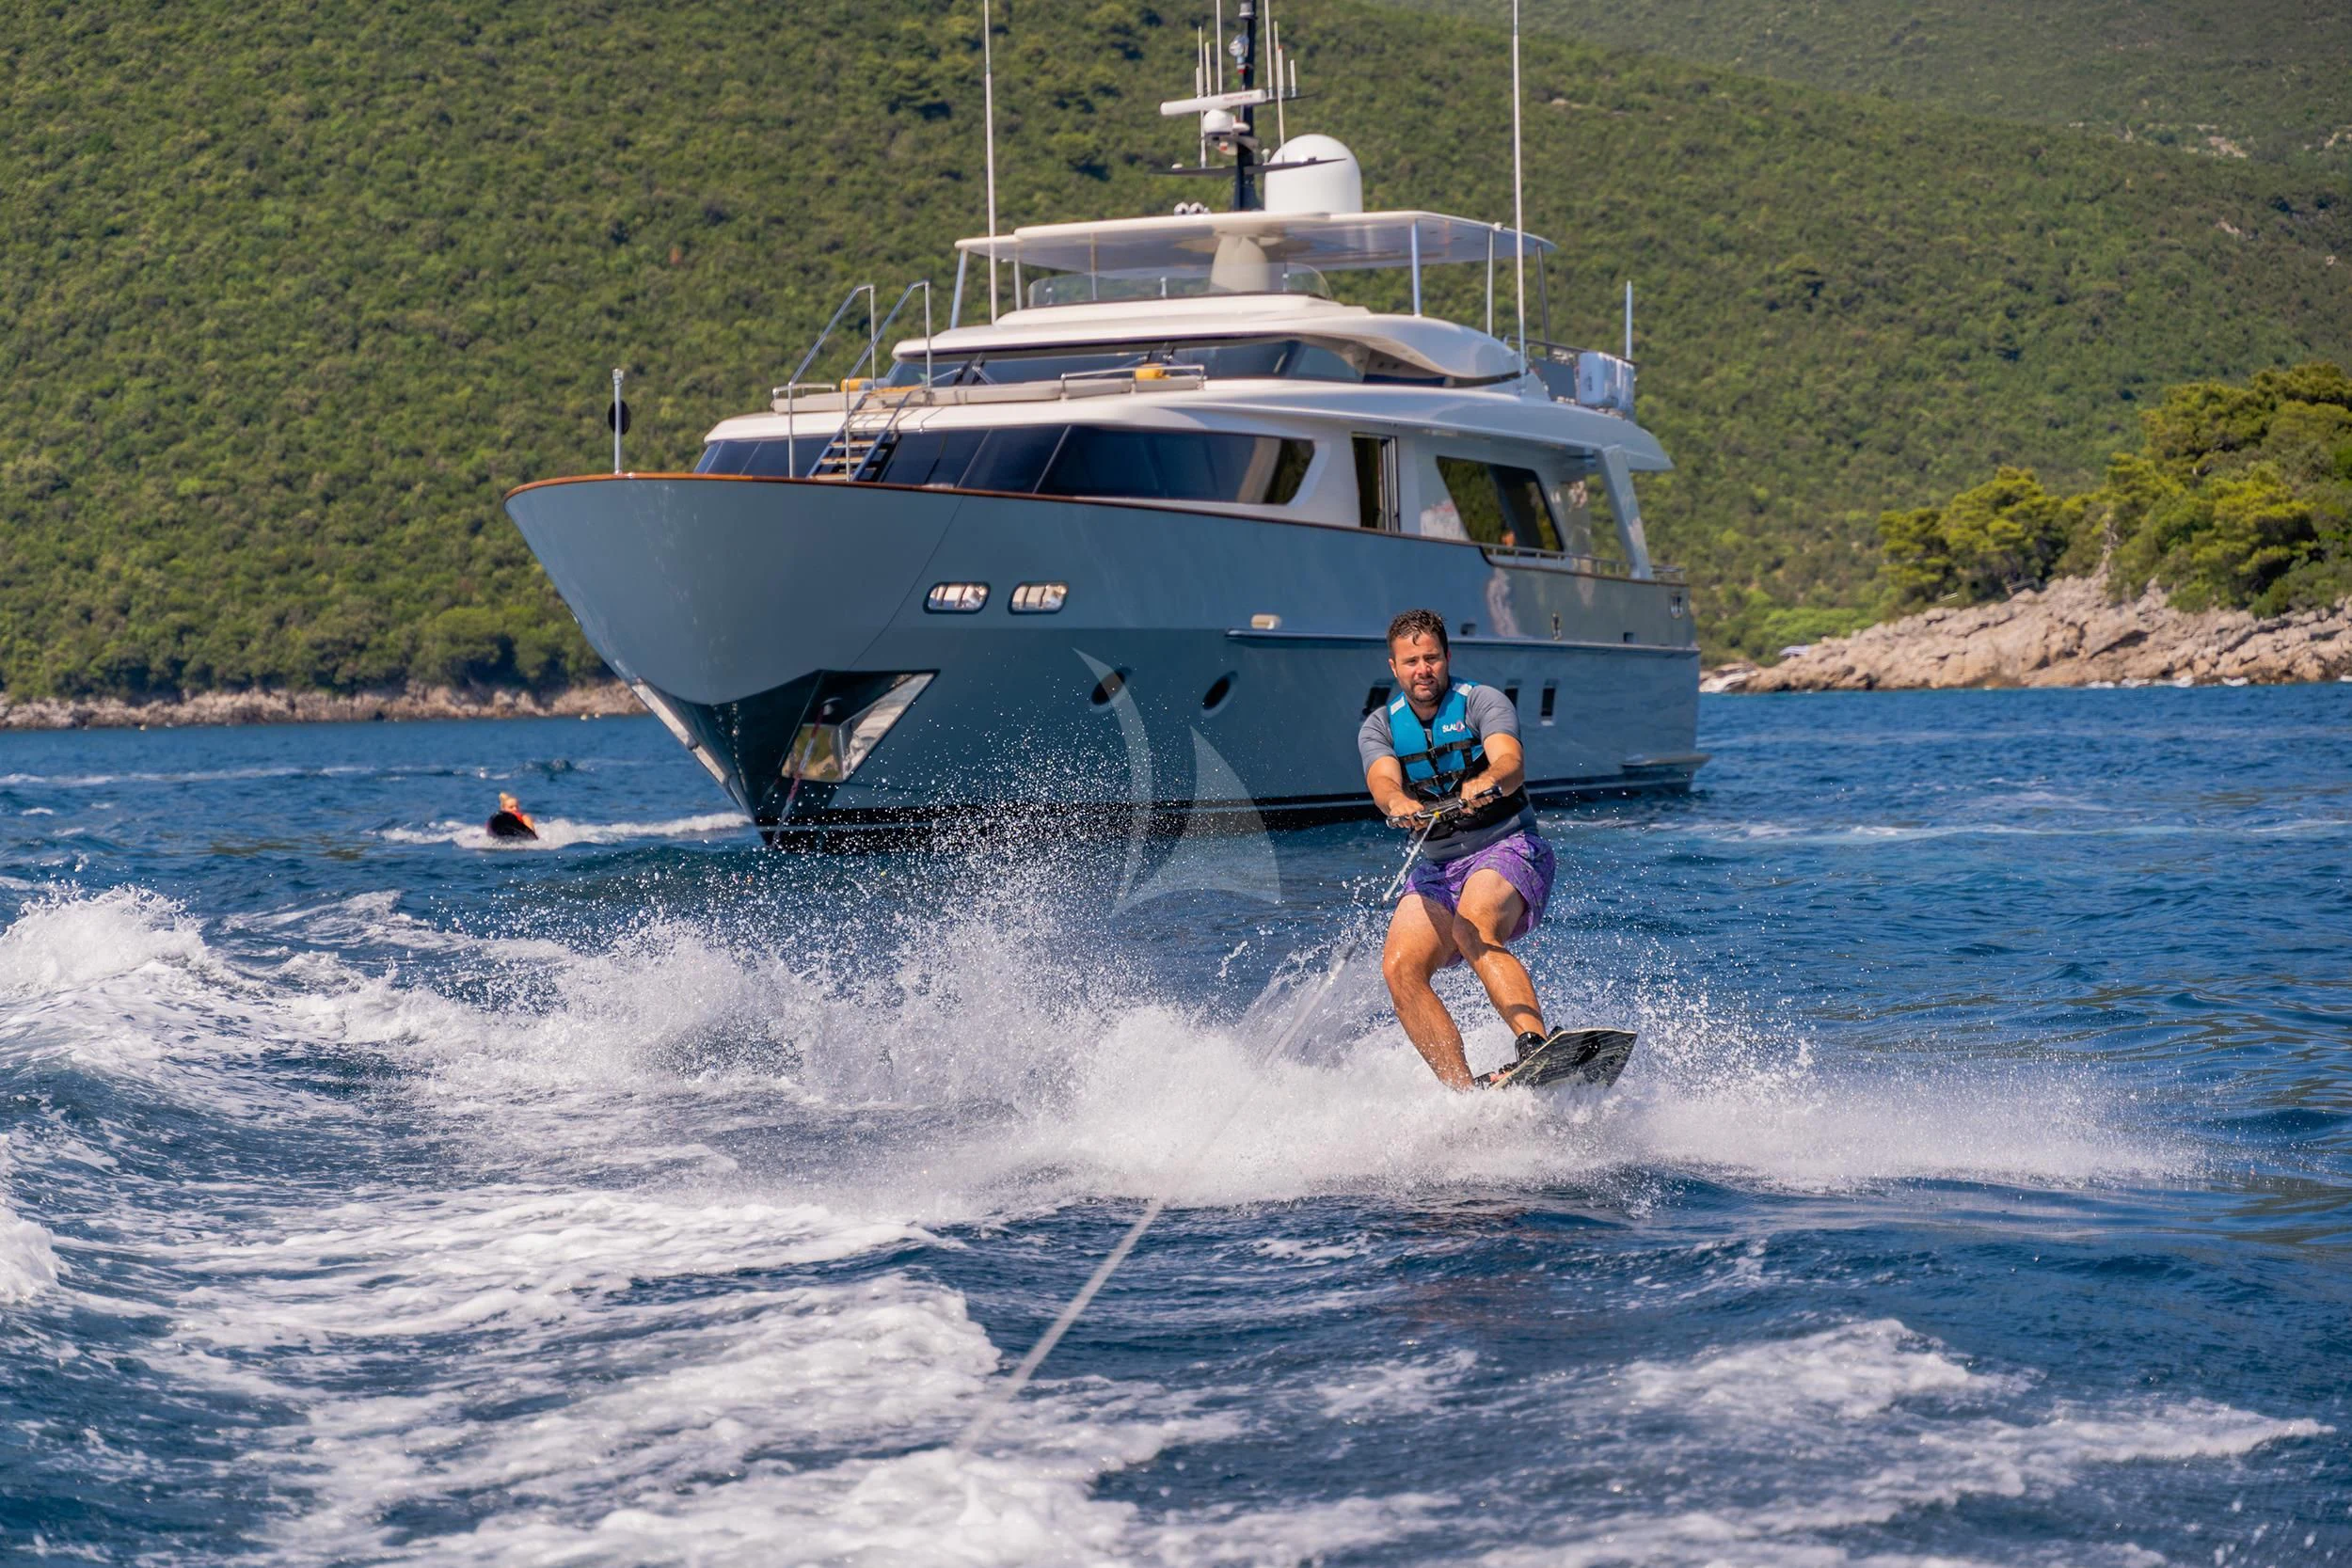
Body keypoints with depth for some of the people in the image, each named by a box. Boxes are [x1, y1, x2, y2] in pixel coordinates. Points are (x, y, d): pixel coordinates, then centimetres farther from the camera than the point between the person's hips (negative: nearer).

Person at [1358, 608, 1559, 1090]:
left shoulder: (1483, 702, -4)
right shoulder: (1379, 728, 6)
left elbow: (1511, 762, -23)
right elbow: (1382, 782, -15)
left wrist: (1487, 784, -48)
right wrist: (1398, 804, -40)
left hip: (1507, 848, -5)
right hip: (1436, 867, 5)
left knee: (1474, 931, -35)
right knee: (1401, 967, -19)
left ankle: (1536, 1048, -51)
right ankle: (1464, 1090, -23)